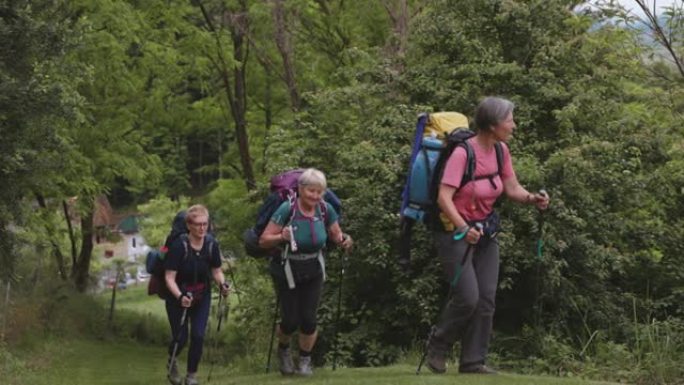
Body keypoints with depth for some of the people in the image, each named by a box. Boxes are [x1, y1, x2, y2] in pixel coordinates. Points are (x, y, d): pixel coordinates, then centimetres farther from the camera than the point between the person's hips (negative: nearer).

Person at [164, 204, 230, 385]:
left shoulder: (211, 244, -12)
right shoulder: (179, 246, -24)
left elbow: (216, 270, 1)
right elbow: (169, 277, -24)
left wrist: (222, 284, -20)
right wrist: (179, 296, -40)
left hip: (202, 296, 3)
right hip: (178, 297, -3)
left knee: (198, 336, -5)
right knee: (181, 338, -2)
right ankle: (172, 361, 33)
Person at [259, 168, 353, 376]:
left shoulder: (326, 209, -13)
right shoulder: (287, 209, -24)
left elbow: (336, 235, 2)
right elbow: (264, 241, -21)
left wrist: (344, 240, -20)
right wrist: (281, 237, -40)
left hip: (313, 271, 3)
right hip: (287, 271, -2)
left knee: (309, 319, 0)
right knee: (290, 321, 0)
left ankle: (305, 360, 25)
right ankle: (283, 350, 34)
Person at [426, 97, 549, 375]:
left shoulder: (500, 150, 0)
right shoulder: (463, 154, -22)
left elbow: (512, 188, 6)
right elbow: (444, 198, -29)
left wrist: (531, 198, -16)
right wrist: (464, 228, -42)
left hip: (485, 231, 7)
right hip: (455, 232, -7)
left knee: (486, 299, 2)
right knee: (468, 296, -14)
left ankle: (473, 361, 9)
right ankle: (437, 347, 10)